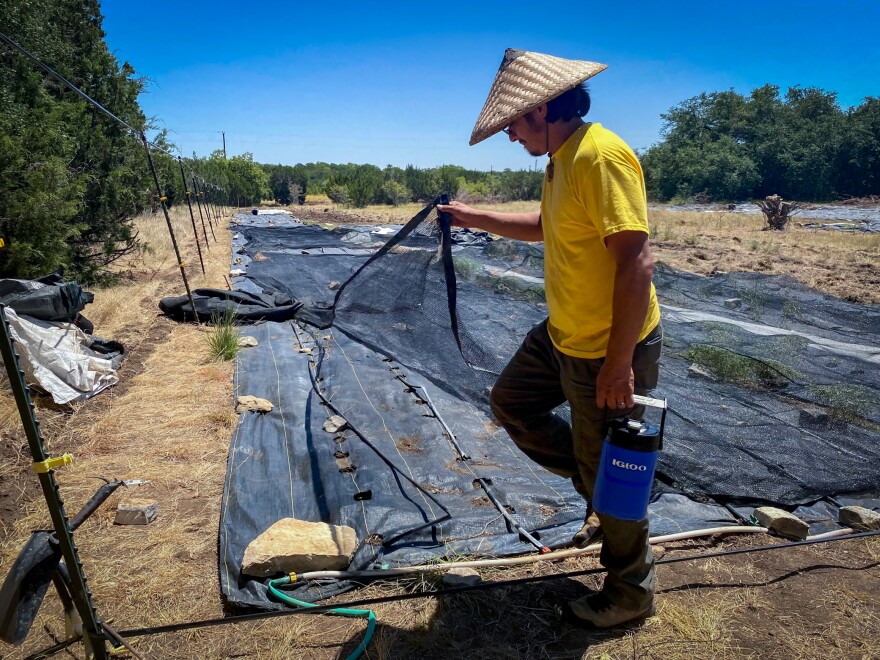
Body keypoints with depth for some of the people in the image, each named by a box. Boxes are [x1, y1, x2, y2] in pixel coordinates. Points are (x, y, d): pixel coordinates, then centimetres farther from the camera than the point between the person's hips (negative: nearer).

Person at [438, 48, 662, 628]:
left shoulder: (601, 156, -23)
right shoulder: (562, 160, 8)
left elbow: (637, 262, -28)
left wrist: (618, 363, -26)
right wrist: (475, 218, 24)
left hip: (610, 351, -10)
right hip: (562, 337, 10)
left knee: (608, 474, 6)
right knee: (511, 402, 20)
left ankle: (630, 594, 32)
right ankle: (598, 489, 31)